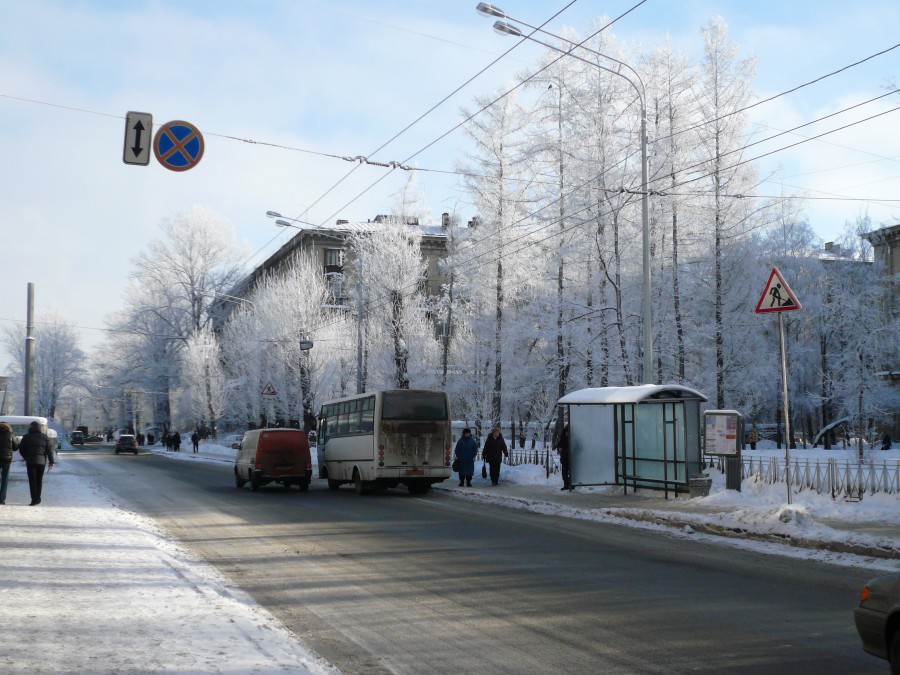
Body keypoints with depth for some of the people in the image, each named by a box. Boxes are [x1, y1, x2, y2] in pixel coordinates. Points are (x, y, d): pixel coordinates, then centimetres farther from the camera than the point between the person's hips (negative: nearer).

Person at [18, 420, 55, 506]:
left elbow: (21, 450, 3)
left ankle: (34, 499, -10)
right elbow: (49, 450, 0)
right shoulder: (44, 437, 4)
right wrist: (51, 461, 4)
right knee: (39, 480, 14)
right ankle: (37, 498, 19)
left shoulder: (26, 437, 0)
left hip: (30, 461, -2)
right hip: (41, 461, 2)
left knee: (32, 480, -1)